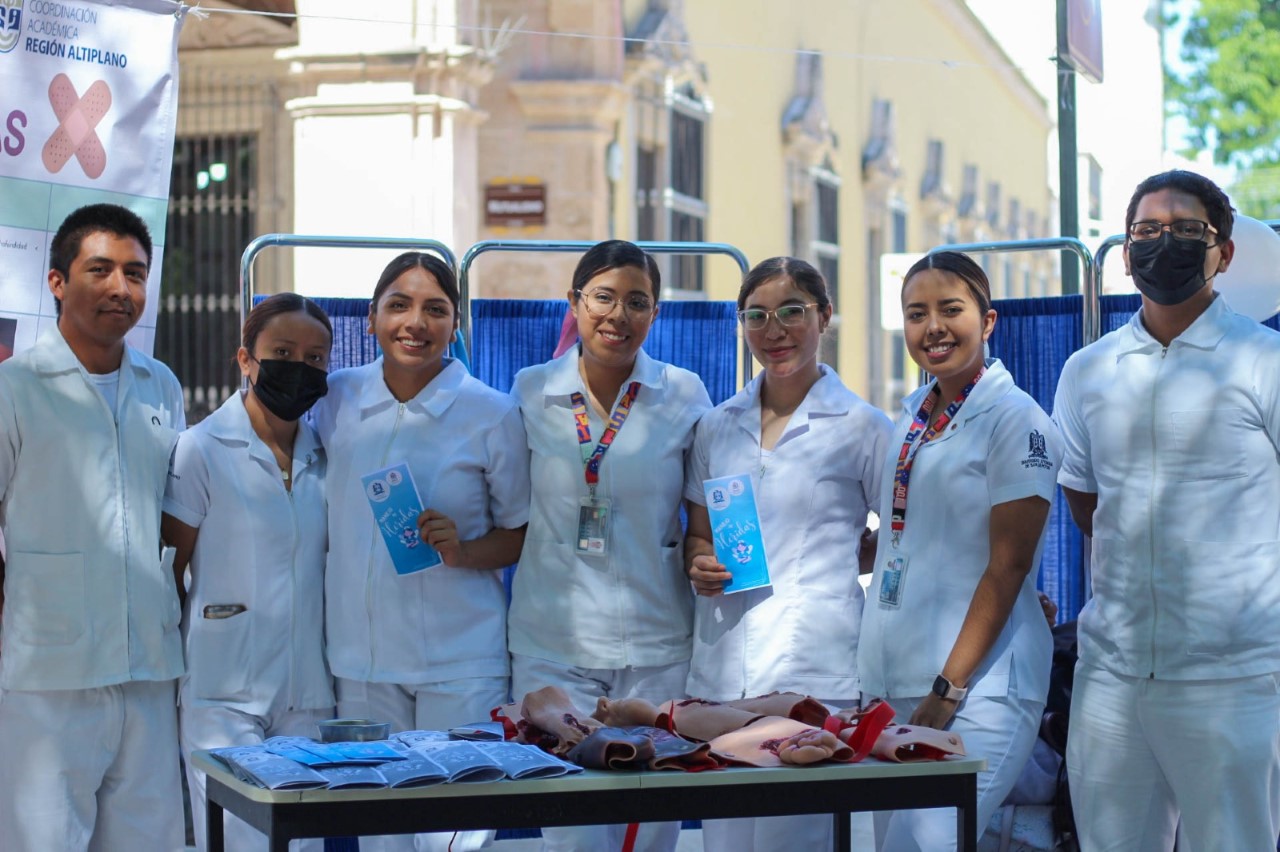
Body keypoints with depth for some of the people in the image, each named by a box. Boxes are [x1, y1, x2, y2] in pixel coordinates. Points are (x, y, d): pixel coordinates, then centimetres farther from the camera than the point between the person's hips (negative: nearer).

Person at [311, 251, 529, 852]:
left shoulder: (491, 415, -4)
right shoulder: (336, 398, 5)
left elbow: (523, 531, 2)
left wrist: (463, 551, -14)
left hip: (461, 660, -3)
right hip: (361, 657, 3)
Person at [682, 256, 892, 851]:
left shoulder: (861, 427, 1)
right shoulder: (718, 427, 13)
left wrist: (835, 560, -2)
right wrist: (700, 564, 1)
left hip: (814, 668, -4)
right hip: (722, 666, 4)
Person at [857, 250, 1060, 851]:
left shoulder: (1015, 420, -8)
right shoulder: (911, 419, 13)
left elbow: (1008, 564, -12)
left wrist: (949, 687, -16)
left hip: (977, 683, -7)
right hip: (893, 679, 7)